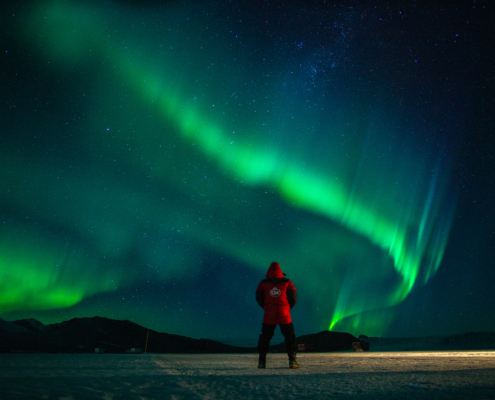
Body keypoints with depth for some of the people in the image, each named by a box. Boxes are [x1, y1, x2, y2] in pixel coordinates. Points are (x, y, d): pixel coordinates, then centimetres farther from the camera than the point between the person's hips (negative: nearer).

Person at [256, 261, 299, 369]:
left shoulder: (263, 283, 2)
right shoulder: (287, 283, 1)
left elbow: (259, 298, 4)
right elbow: (294, 298, 0)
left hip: (269, 316, 1)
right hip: (284, 315, -1)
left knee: (265, 337, 11)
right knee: (289, 337, 9)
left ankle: (262, 362, 9)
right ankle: (292, 361, 5)